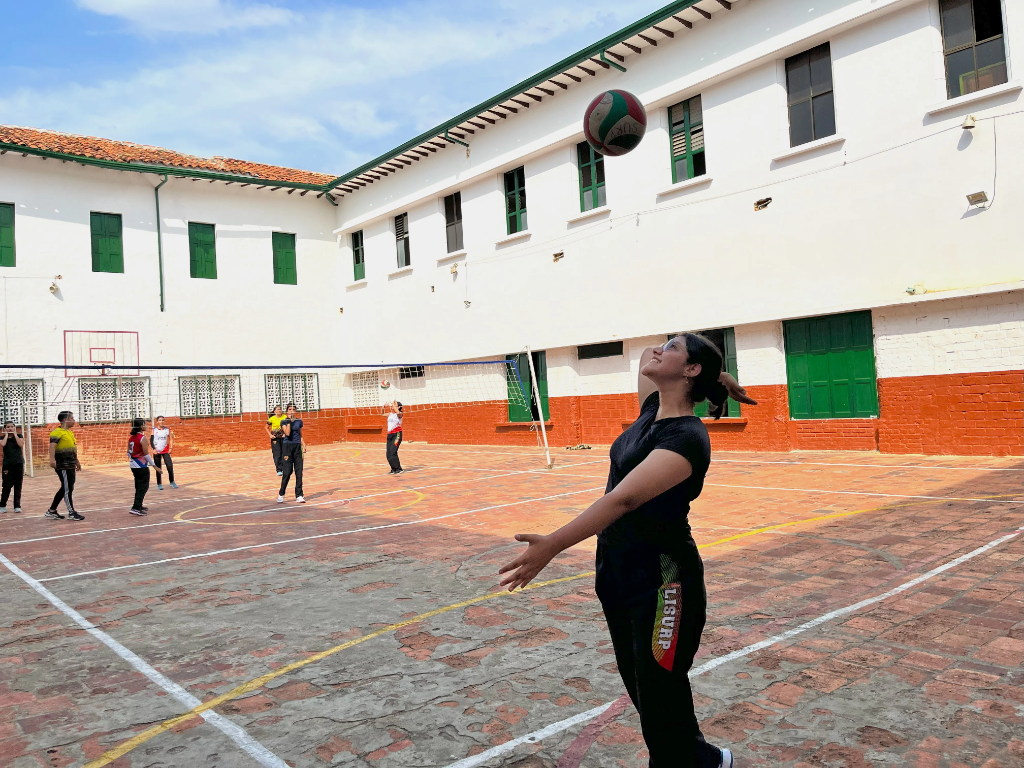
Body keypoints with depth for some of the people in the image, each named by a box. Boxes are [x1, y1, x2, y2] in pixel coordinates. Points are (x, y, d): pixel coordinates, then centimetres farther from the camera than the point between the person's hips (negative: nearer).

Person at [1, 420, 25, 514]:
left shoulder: (19, 436, 6)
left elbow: (21, 444, -14)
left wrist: (15, 434, -7)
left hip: (19, 464, 1)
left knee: (18, 486, 3)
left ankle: (17, 506, 9)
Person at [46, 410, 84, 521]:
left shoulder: (70, 432, 17)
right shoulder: (57, 432, -12)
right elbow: (52, 445, -26)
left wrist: (77, 461, 32)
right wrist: (52, 459, -40)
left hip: (70, 466, 10)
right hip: (63, 466, -10)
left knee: (66, 488, 15)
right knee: (67, 489, -3)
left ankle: (51, 510, 25)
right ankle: (72, 513, 3)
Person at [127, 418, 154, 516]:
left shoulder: (131, 438, 7)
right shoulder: (143, 439, -17)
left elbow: (129, 452, 12)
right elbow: (146, 454, -18)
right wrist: (153, 465, -13)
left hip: (133, 465, 8)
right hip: (142, 466, -8)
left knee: (139, 487, 19)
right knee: (143, 487, -3)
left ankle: (138, 506, 27)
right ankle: (136, 508, -10)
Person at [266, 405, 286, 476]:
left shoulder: (285, 417, -1)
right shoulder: (272, 419, -4)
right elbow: (267, 428, 9)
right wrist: (270, 435, -3)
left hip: (283, 438, 2)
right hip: (275, 438, -2)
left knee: (284, 454, 3)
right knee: (277, 454, -5)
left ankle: (284, 469, 14)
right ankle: (279, 470, -3)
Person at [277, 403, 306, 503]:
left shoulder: (299, 421, 10)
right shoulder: (284, 422, -1)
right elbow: (287, 433, -16)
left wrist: (303, 445, 4)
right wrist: (289, 421, -14)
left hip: (297, 447, 3)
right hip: (288, 447, -3)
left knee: (299, 472, 0)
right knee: (287, 472, -4)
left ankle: (299, 496, 3)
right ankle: (281, 494, 13)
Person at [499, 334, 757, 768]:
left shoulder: (686, 438, -21)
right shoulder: (652, 410, 4)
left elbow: (624, 498, -32)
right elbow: (646, 360, 22)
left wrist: (552, 545, -39)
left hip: (661, 581, -9)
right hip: (618, 570, 9)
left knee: (659, 698, 2)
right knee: (641, 689, 21)